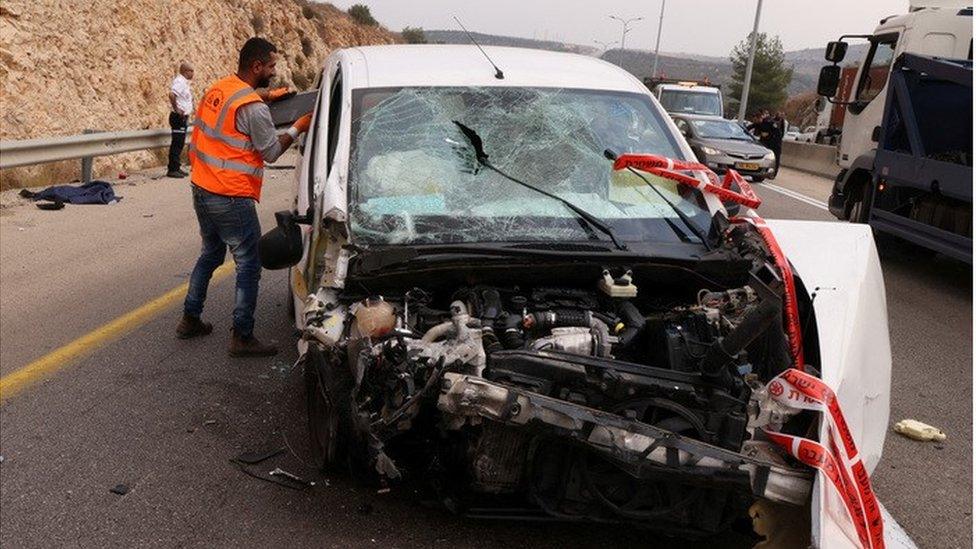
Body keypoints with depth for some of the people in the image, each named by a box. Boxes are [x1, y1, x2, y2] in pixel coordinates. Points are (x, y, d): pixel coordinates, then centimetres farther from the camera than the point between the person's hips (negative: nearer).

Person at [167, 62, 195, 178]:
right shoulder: (179, 82, -16)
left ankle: (176, 168, 20)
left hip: (182, 117, 10)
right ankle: (172, 169, -4)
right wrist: (176, 109, -24)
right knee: (176, 144, -7)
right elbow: (171, 94, -32)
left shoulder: (184, 82, 16)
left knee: (179, 144, 13)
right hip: (178, 117, -10)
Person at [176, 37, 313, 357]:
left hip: (201, 189, 9)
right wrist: (297, 128, 1)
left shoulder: (217, 88, 7)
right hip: (231, 199, -9)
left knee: (210, 254, 24)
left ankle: (189, 319, 32)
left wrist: (266, 97, 25)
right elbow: (271, 153, -9)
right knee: (249, 266, 1)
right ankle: (242, 338, 4)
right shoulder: (254, 108, -19)